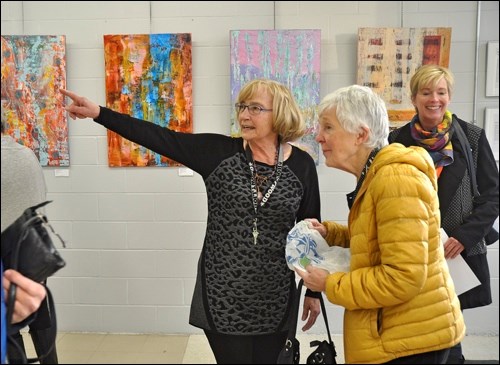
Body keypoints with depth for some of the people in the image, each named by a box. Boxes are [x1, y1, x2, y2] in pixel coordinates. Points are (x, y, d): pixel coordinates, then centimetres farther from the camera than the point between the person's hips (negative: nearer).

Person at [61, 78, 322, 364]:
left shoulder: (302, 165, -2)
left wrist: (314, 290, 6)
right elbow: (158, 137, -10)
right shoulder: (217, 151, -5)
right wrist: (99, 113, -18)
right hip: (222, 295, -1)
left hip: (275, 300, 1)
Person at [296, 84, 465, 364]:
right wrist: (329, 233, 6)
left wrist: (330, 285, -18)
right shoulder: (375, 176, 9)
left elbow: (403, 278, -28)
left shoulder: (396, 181, -24)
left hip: (412, 338, -10)